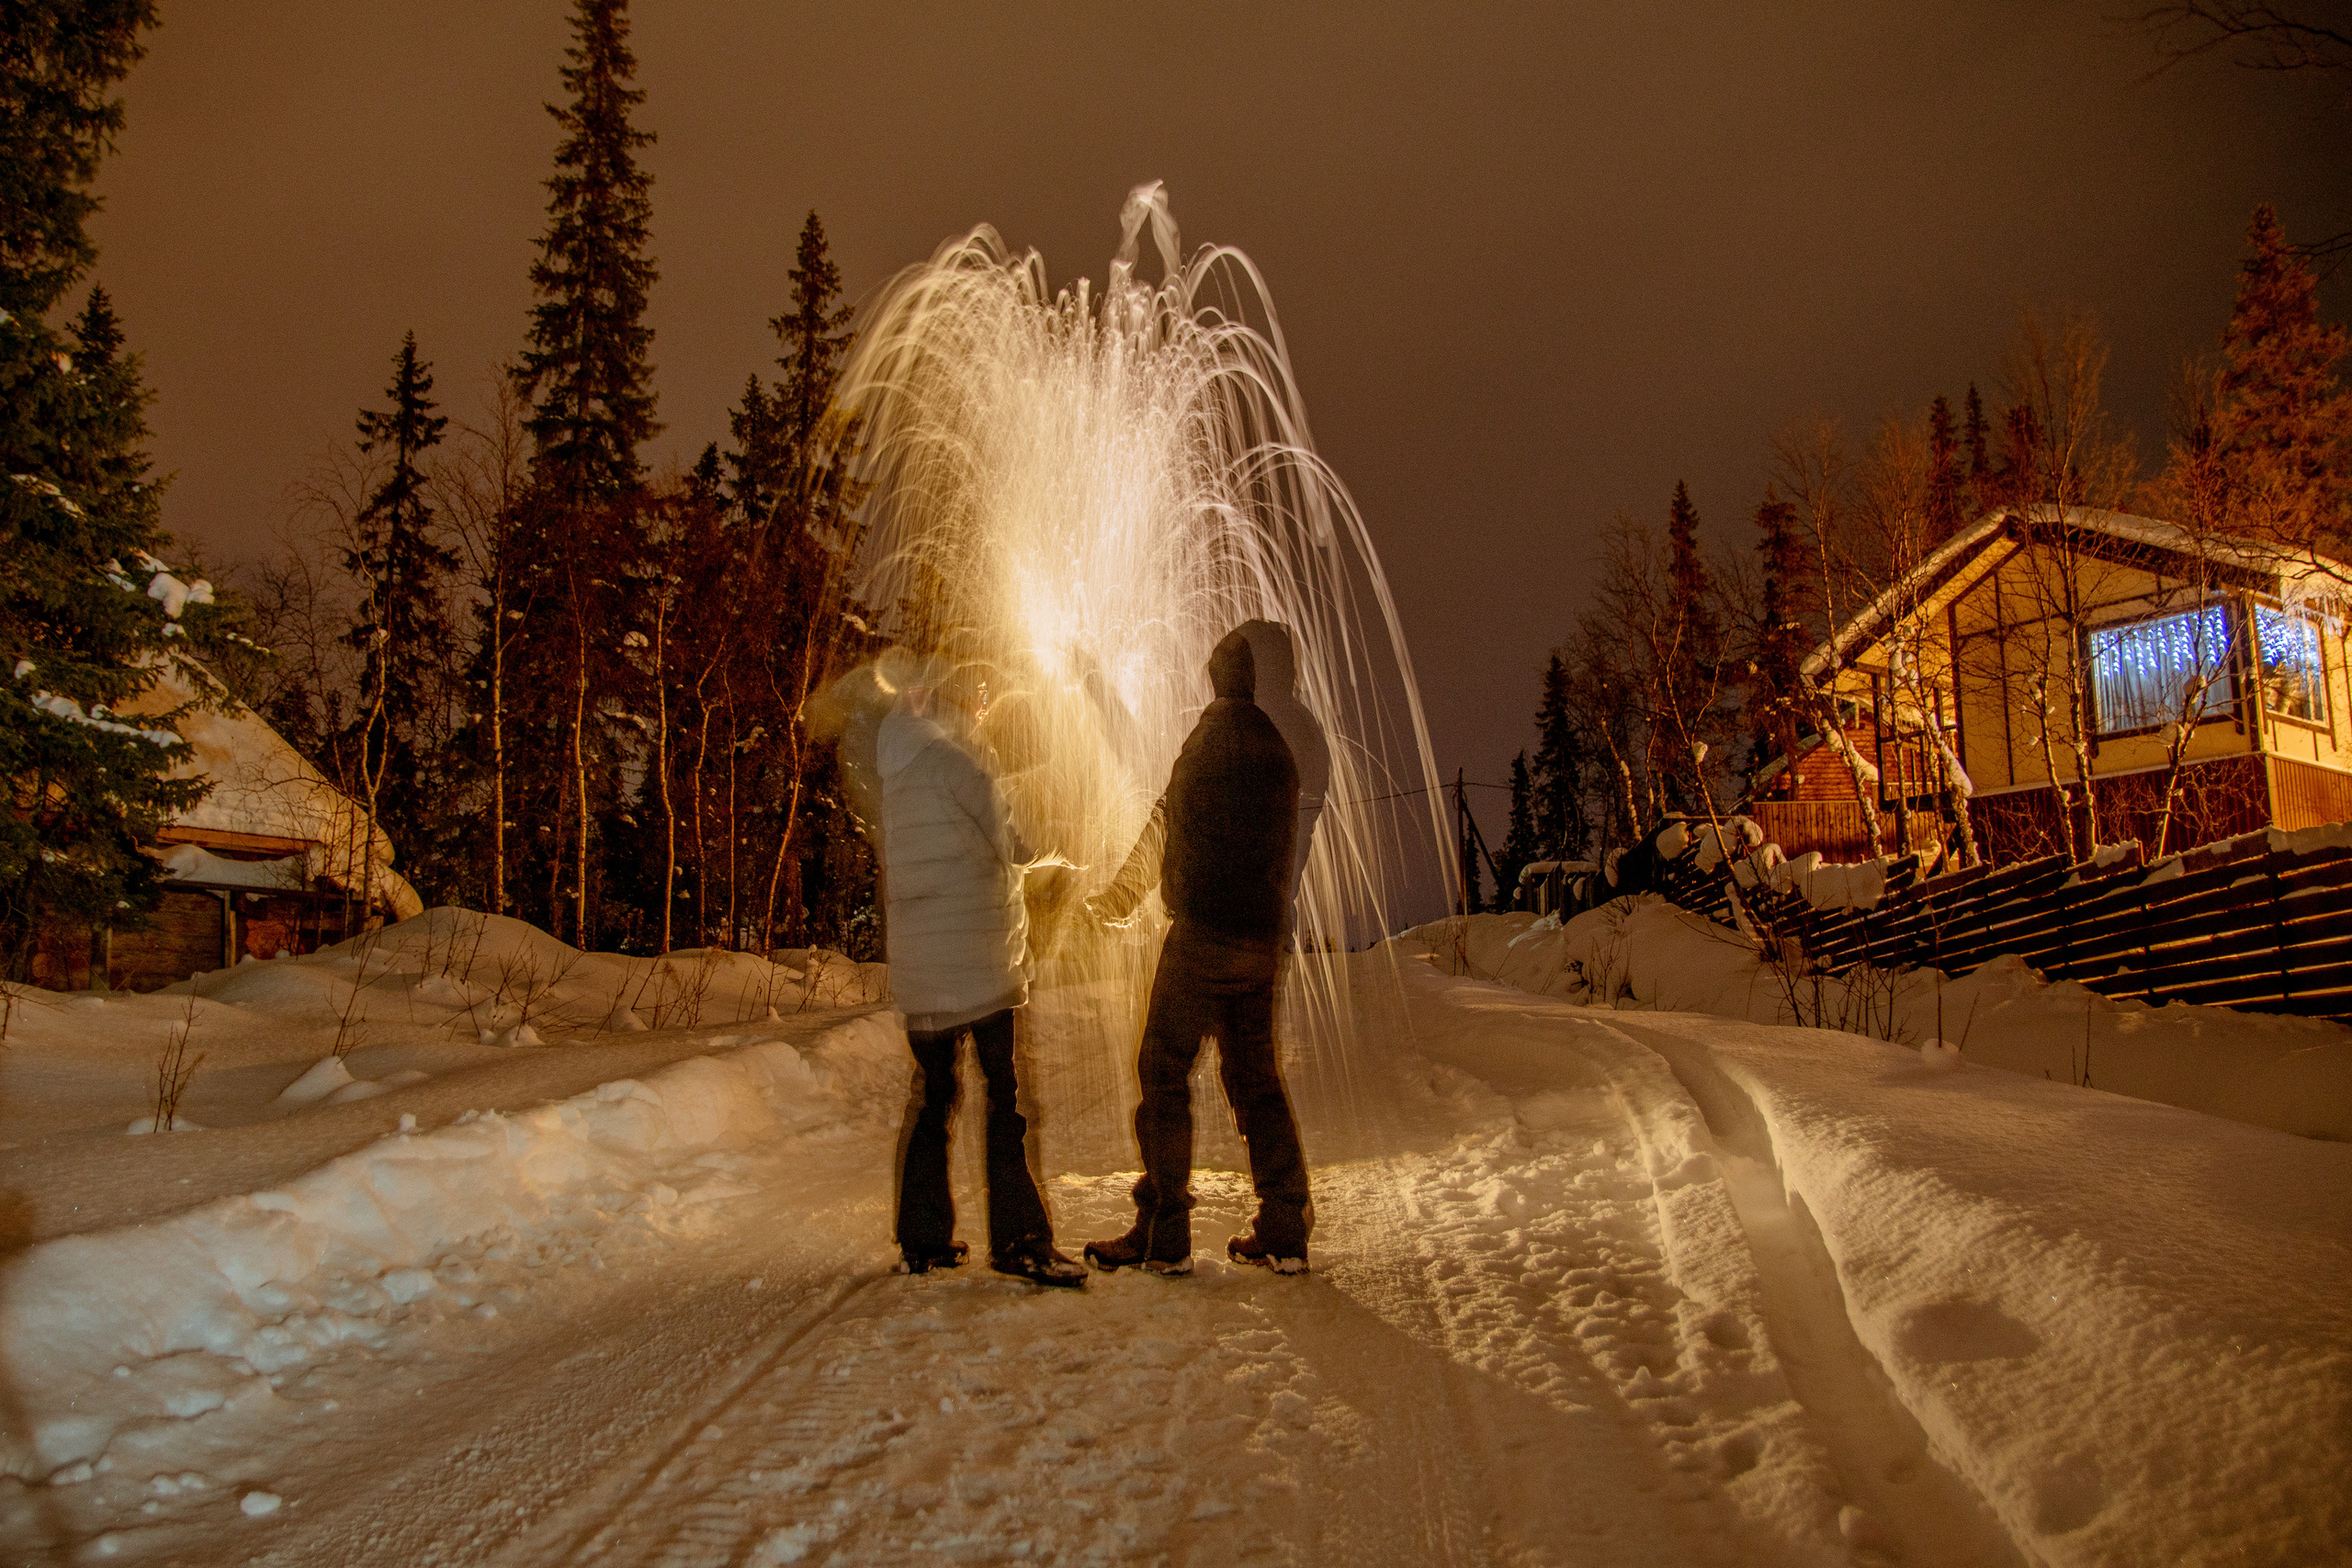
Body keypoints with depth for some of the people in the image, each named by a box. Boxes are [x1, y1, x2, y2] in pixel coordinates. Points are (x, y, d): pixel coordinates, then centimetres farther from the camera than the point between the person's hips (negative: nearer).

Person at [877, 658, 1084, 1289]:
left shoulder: (895, 773, 14)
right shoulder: (952, 761, -9)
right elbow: (1014, 845, -5)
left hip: (917, 969, 7)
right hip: (978, 959, -7)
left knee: (931, 1096, 12)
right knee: (1003, 1095, -3)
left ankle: (922, 1238, 16)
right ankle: (1018, 1238, -2)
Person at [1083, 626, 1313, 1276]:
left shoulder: (1220, 725, -5)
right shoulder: (1280, 747, 13)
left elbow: (1171, 817, -2)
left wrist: (1122, 890, 10)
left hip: (1205, 929, -7)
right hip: (1263, 936, 7)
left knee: (1164, 1070, -1)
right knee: (1255, 1077, 13)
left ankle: (1163, 1233, -1)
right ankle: (1285, 1232, 13)